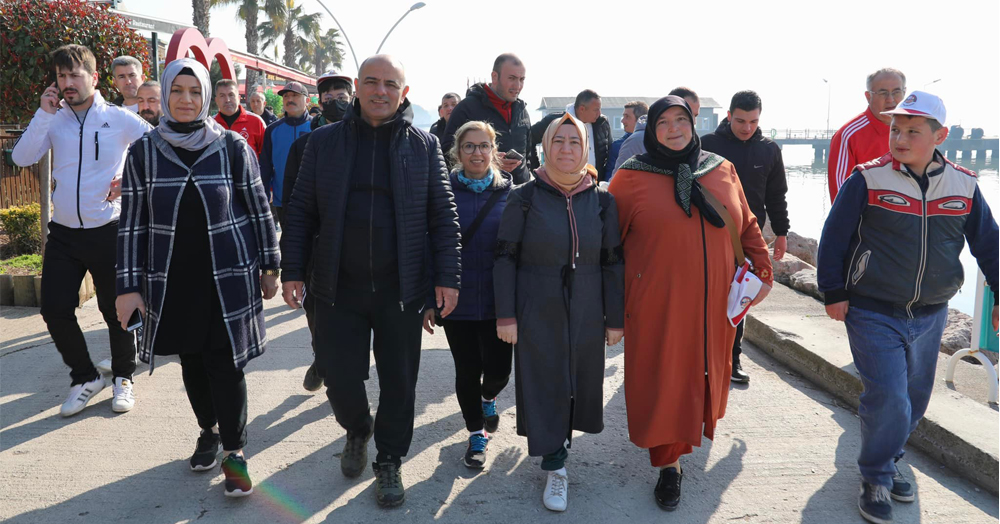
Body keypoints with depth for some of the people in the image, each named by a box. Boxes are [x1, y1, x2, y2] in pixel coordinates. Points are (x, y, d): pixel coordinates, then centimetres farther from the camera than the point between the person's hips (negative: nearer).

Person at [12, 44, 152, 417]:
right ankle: (85, 377, 21)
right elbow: (21, 158, -5)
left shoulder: (119, 118, -4)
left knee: (116, 310, 6)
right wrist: (44, 113, -10)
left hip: (108, 231, -3)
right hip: (63, 233, 3)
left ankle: (123, 378, 27)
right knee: (55, 310, 1)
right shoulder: (53, 120, 5)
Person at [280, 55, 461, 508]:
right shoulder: (325, 141, 5)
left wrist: (447, 276, -4)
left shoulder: (424, 145, 3)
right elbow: (301, 211, 6)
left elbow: (443, 216, 2)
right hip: (339, 288, 1)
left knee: (399, 381, 8)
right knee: (340, 378, 7)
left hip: (402, 289, 0)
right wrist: (292, 270, 1)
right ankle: (357, 431, 40)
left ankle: (389, 461, 29)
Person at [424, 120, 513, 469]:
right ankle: (476, 434, 29)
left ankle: (488, 398, 38)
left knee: (498, 369, 1)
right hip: (456, 300, 0)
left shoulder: (510, 192, 1)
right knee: (467, 370, 7)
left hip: (498, 301, 0)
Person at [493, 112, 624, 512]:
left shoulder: (602, 201, 1)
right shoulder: (524, 197, -5)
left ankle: (560, 436, 40)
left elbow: (612, 262, 3)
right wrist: (505, 315, -9)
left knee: (579, 382, 13)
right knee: (543, 385, 2)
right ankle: (555, 468, 15)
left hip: (586, 314, 2)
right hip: (537, 313, -2)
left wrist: (615, 318, 1)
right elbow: (505, 257, -4)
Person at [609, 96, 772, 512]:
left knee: (705, 371, 17)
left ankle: (694, 424, 45)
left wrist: (762, 271, 7)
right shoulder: (632, 177, -5)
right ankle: (669, 463, 16)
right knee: (663, 381, 2)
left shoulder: (722, 171, 7)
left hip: (713, 304, 4)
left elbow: (747, 227, 13)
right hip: (657, 306, -4)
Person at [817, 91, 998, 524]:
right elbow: (834, 237, -7)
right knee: (887, 399, -9)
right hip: (873, 314, -4)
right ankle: (876, 479, 12)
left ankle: (885, 462, 37)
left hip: (929, 317, 5)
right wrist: (834, 293, -8)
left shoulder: (964, 186, 1)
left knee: (914, 400, 15)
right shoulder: (868, 180, -10)